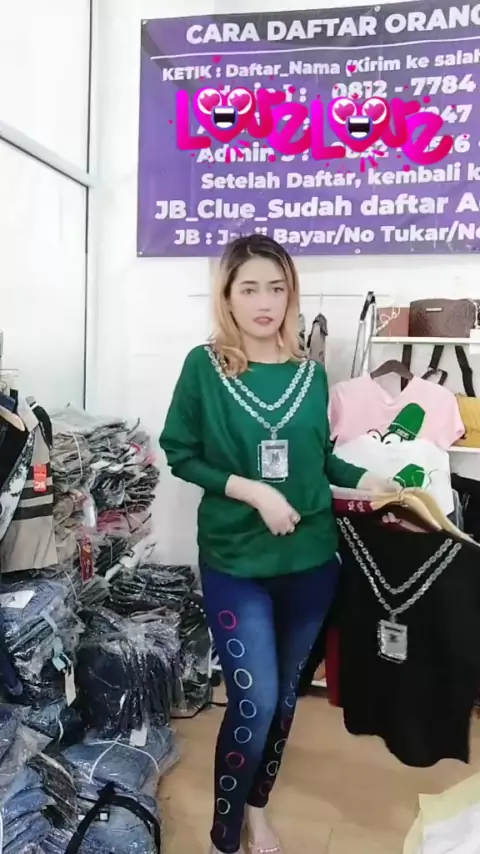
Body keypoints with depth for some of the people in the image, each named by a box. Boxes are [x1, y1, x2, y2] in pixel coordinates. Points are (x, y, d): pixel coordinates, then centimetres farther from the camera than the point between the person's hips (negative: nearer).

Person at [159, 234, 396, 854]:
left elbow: (318, 455, 10)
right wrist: (248, 488, -17)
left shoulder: (311, 373, 0)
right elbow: (180, 455, -6)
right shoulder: (204, 366, -8)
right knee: (254, 702, -4)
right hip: (234, 560, -3)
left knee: (284, 693, 18)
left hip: (310, 558, 4)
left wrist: (364, 478, -6)